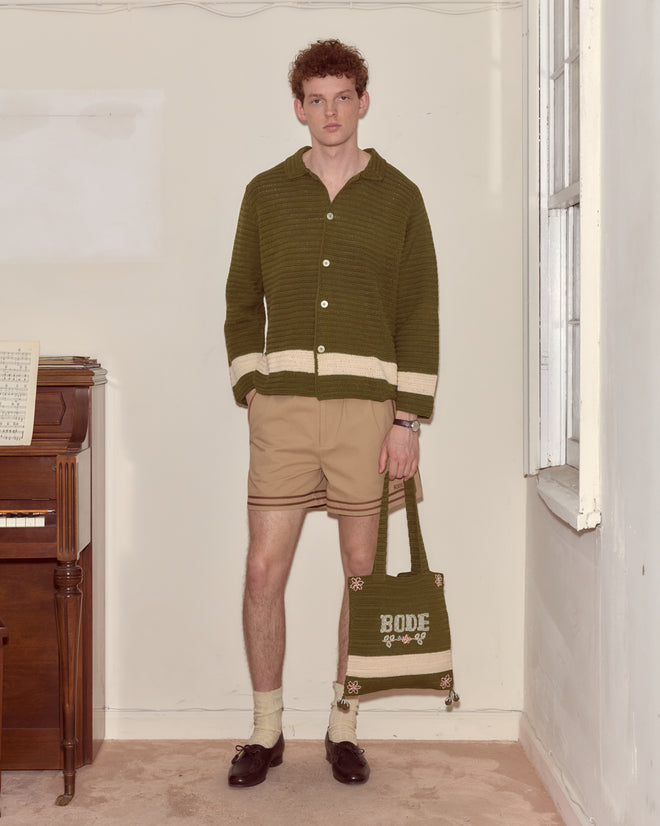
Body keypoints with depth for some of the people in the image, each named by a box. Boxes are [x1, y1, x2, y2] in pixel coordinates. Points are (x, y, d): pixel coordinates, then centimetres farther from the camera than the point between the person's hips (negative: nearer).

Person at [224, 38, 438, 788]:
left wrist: (408, 419, -4)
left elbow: (420, 313, 2)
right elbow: (242, 298, 14)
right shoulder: (267, 193, 10)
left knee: (362, 571, 5)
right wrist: (250, 388, 2)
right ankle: (266, 731, 17)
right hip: (283, 407, 1)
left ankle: (343, 728, 22)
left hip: (368, 407, -1)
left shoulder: (398, 197, 6)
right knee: (264, 570, -1)